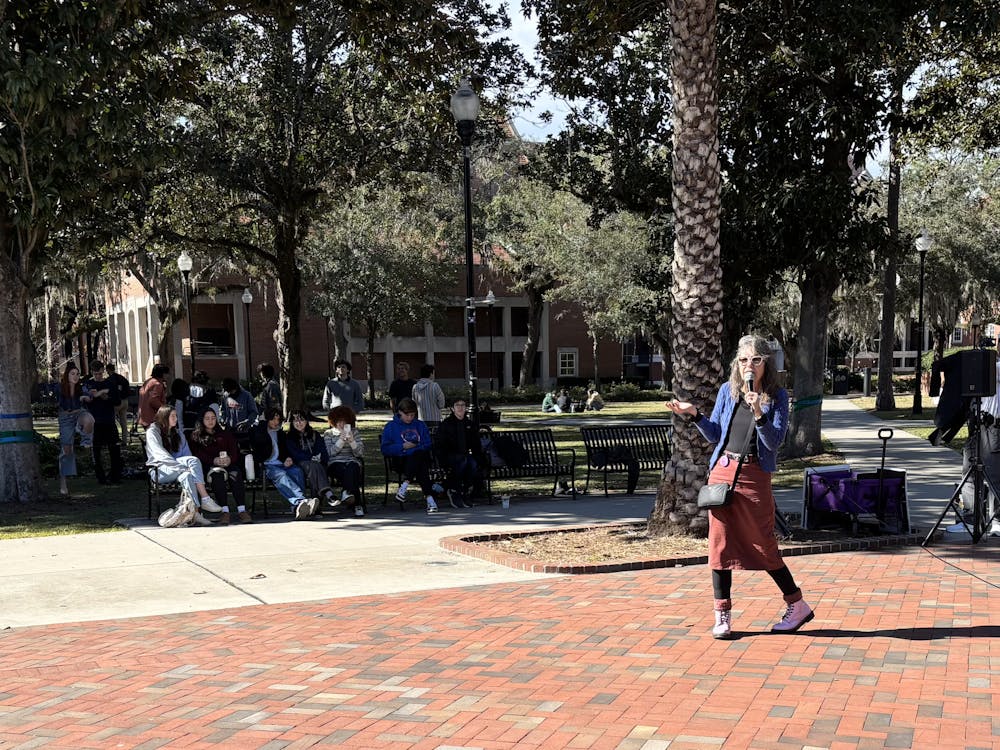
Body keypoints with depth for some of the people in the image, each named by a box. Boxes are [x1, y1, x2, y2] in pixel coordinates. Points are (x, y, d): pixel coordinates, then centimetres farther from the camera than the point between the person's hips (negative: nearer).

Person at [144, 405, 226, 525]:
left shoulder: (178, 432, 21)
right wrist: (181, 466, -27)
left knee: (187, 475, -34)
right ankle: (205, 499, -40)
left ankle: (195, 512, -49)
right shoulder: (153, 431, -1)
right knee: (194, 460, -31)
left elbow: (186, 452, 14)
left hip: (176, 470, 5)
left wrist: (186, 467, -9)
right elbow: (160, 454, -15)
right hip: (160, 471, -5)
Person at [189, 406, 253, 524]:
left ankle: (242, 510, -44)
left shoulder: (225, 433, 25)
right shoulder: (195, 436, 18)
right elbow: (198, 454, 1)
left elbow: (234, 450, 12)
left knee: (235, 473, -33)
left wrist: (230, 459, -13)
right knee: (217, 474, -38)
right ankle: (225, 511, -47)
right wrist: (214, 460, -18)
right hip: (208, 467, -2)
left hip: (228, 464, 2)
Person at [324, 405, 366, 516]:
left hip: (352, 462, 1)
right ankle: (357, 504, -46)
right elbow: (330, 452, 0)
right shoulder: (328, 434, 16)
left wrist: (352, 441, -10)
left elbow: (360, 453, 7)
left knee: (351, 468, -38)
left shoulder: (354, 432, 19)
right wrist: (341, 440, -11)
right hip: (335, 463, -1)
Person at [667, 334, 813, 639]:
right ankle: (722, 616, 11)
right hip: (721, 471, 4)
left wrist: (758, 414, -24)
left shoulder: (776, 396, -3)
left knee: (763, 546, 0)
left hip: (754, 476, -4)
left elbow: (774, 442, -10)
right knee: (720, 542, 3)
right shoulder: (727, 391, 7)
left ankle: (797, 606, 18)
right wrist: (694, 414, 0)